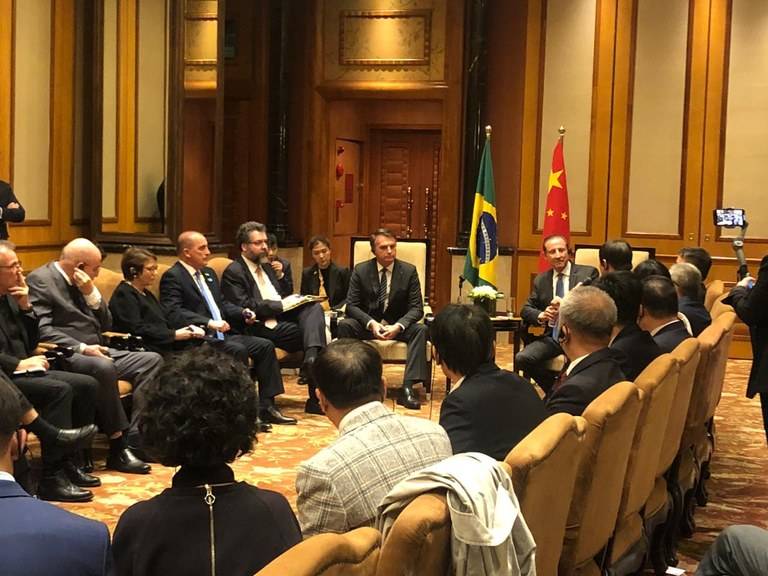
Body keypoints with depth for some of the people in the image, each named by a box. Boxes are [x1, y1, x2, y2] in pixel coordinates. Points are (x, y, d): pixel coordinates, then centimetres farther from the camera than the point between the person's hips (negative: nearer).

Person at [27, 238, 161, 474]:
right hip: (67, 357, -8)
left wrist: (92, 293, 0)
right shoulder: (40, 280, -7)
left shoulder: (83, 284, 17)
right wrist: (82, 348, -23)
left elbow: (106, 324, 15)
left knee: (152, 360, -7)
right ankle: (118, 447, -25)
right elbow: (42, 330, -17)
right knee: (103, 367, -37)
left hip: (97, 351, 9)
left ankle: (136, 437, -15)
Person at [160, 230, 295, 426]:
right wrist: (208, 323, -29)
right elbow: (173, 313, -21)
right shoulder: (172, 277, -8)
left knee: (265, 346, -5)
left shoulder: (209, 274, 20)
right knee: (238, 349, -30)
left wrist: (243, 313, 6)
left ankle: (267, 406, -3)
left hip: (221, 335, 9)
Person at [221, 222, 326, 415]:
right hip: (261, 325, -8)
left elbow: (284, 295, 29)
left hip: (283, 316, 8)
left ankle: (311, 359, -44)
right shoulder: (233, 272, -1)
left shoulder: (267, 267, 26)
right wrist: (280, 305, -16)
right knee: (310, 331, -26)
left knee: (314, 307, -22)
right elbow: (244, 307, -14)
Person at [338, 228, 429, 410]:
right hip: (367, 325, 0)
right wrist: (371, 324, -25)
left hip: (397, 326, 0)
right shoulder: (360, 270, -2)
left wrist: (398, 326, -25)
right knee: (344, 325, -29)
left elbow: (417, 308, -5)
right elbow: (351, 305, -6)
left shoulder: (409, 271, -3)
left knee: (421, 330, -30)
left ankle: (407, 388, -35)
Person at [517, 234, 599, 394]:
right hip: (551, 337, 4)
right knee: (522, 358, -21)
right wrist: (540, 316, -10)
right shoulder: (541, 280, 15)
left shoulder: (588, 273, 3)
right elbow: (526, 309, 14)